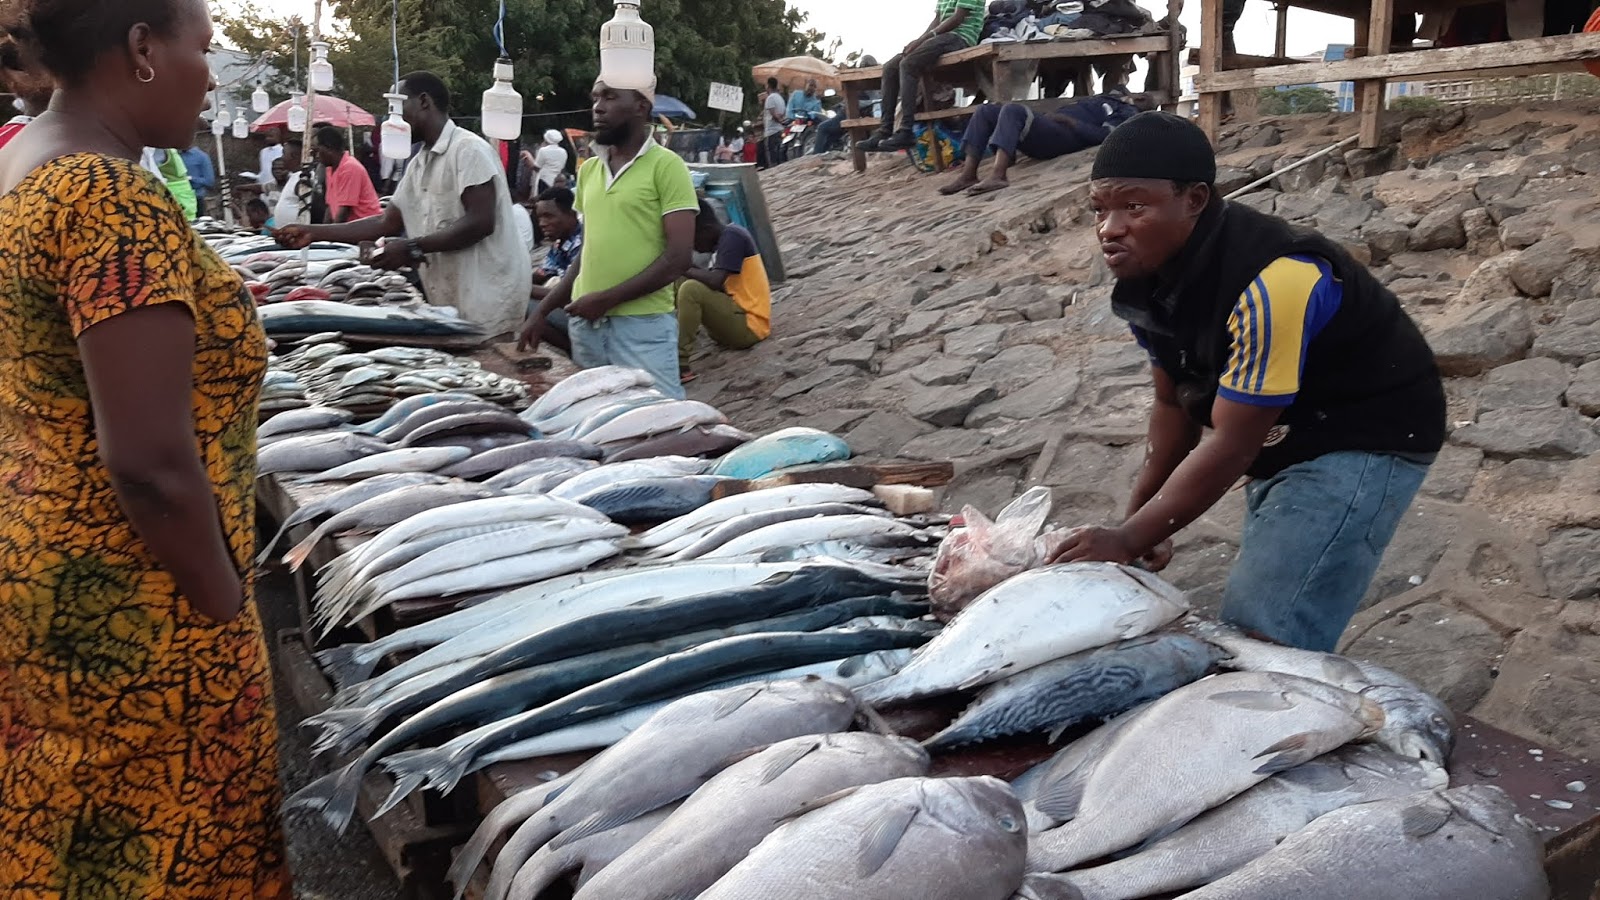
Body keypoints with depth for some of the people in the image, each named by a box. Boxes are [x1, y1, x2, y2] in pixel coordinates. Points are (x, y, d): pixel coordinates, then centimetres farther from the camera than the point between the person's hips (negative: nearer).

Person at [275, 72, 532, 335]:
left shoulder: (468, 149, -12)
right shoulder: (418, 165, 15)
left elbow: (481, 222, -20)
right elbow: (388, 223, 17)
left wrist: (413, 248, -20)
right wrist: (314, 232, 12)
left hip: (487, 299, -8)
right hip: (451, 299, 8)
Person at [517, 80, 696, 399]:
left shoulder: (666, 166, -7)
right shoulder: (588, 170, 13)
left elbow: (678, 257, -12)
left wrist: (607, 299, -15)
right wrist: (543, 310, 13)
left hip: (642, 325, -6)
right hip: (585, 322, 6)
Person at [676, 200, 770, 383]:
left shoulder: (732, 237, -13)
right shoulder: (723, 239, 14)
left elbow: (715, 281, -25)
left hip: (749, 325, -10)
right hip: (736, 322, 10)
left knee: (690, 289, -27)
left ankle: (679, 364, -27)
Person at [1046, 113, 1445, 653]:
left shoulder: (1271, 284, -32)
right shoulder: (1148, 277, -6)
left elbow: (1231, 445, -28)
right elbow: (1175, 406, 4)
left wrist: (1131, 539, -23)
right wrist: (1139, 519, -1)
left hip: (1365, 441, -9)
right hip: (1282, 443, 9)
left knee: (1262, 640, -17)